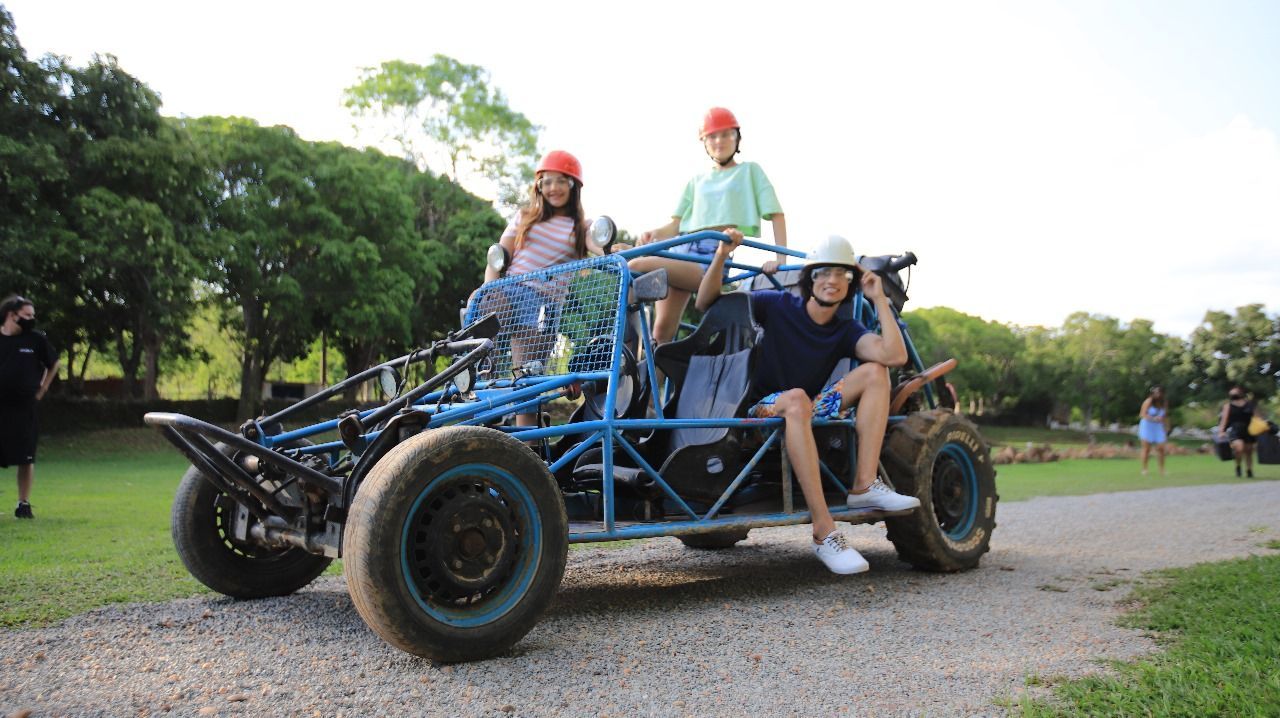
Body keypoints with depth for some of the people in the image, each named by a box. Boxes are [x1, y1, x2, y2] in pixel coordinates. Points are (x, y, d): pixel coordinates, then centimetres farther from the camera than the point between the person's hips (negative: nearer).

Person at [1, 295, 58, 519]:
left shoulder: (36, 339, 1)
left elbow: (53, 365, 14)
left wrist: (42, 389, 7)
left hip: (24, 408, 0)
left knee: (26, 458, 3)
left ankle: (24, 504, 13)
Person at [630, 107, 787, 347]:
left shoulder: (750, 171, 15)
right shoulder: (697, 181, 26)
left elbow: (776, 215, 5)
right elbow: (676, 225, 17)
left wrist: (780, 258, -10)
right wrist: (654, 234, -7)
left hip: (718, 257, -5)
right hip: (685, 250, 5)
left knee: (636, 267, -24)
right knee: (662, 330, -8)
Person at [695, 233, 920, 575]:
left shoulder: (846, 330, 6)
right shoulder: (778, 305, -3)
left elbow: (896, 355, -13)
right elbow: (706, 304, -6)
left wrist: (879, 298, -7)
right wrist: (721, 255, -19)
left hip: (812, 413, 5)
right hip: (764, 410, -5)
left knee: (875, 371, -11)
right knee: (796, 398, -40)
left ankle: (865, 485, -24)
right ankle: (824, 531, -45)